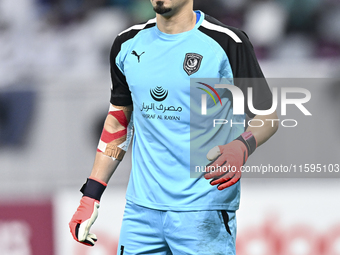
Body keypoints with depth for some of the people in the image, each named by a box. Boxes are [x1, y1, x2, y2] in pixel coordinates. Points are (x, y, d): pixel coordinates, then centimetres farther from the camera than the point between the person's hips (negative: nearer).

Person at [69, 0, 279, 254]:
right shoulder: (128, 44, 10)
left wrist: (241, 148, -24)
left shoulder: (225, 42, -7)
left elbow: (267, 114, -2)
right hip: (141, 208, 5)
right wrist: (91, 195, 14)